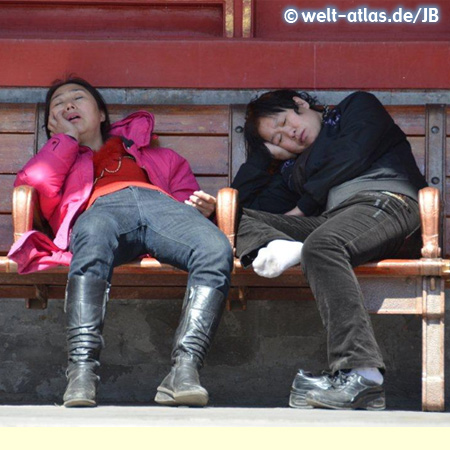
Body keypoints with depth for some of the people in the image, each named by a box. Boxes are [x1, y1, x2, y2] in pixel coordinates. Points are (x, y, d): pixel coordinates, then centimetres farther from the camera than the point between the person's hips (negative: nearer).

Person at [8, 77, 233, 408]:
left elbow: (185, 192, 32)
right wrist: (66, 136, 29)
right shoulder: (60, 160, 41)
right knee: (92, 246, -44)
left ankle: (184, 369, -47)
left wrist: (200, 207, 8)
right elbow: (34, 182, 16)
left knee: (217, 251, -36)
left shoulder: (158, 157, 46)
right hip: (101, 208, -2)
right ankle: (82, 373, -54)